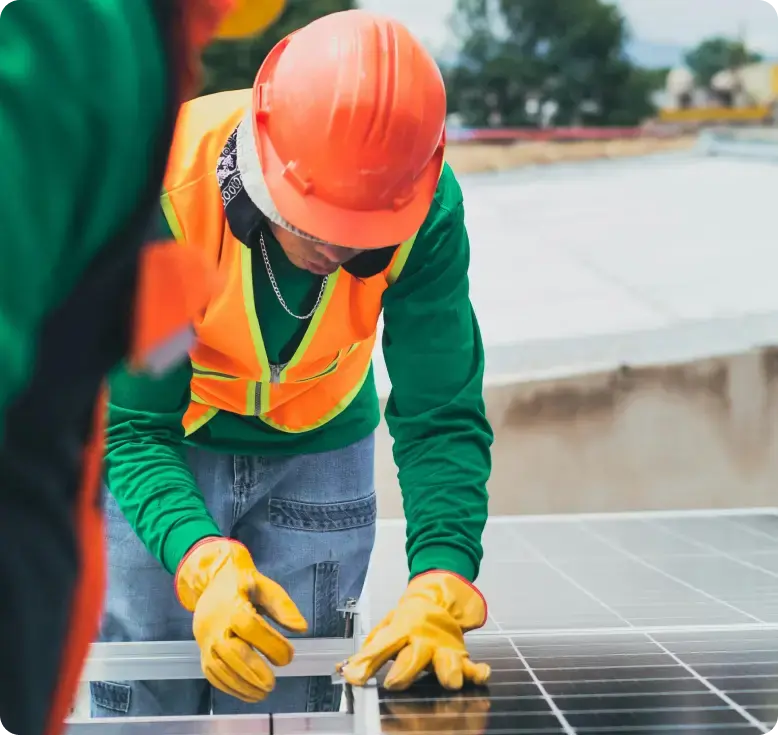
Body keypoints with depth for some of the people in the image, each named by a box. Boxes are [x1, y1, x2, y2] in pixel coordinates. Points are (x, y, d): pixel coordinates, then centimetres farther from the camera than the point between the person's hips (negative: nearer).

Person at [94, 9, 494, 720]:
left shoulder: (427, 210, -27)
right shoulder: (161, 189, -33)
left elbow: (443, 418, -22)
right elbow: (134, 426, -27)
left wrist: (440, 593, -37)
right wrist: (204, 563, -45)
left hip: (318, 455, 2)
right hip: (162, 453, -1)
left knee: (291, 709, 5)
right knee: (145, 707, 3)